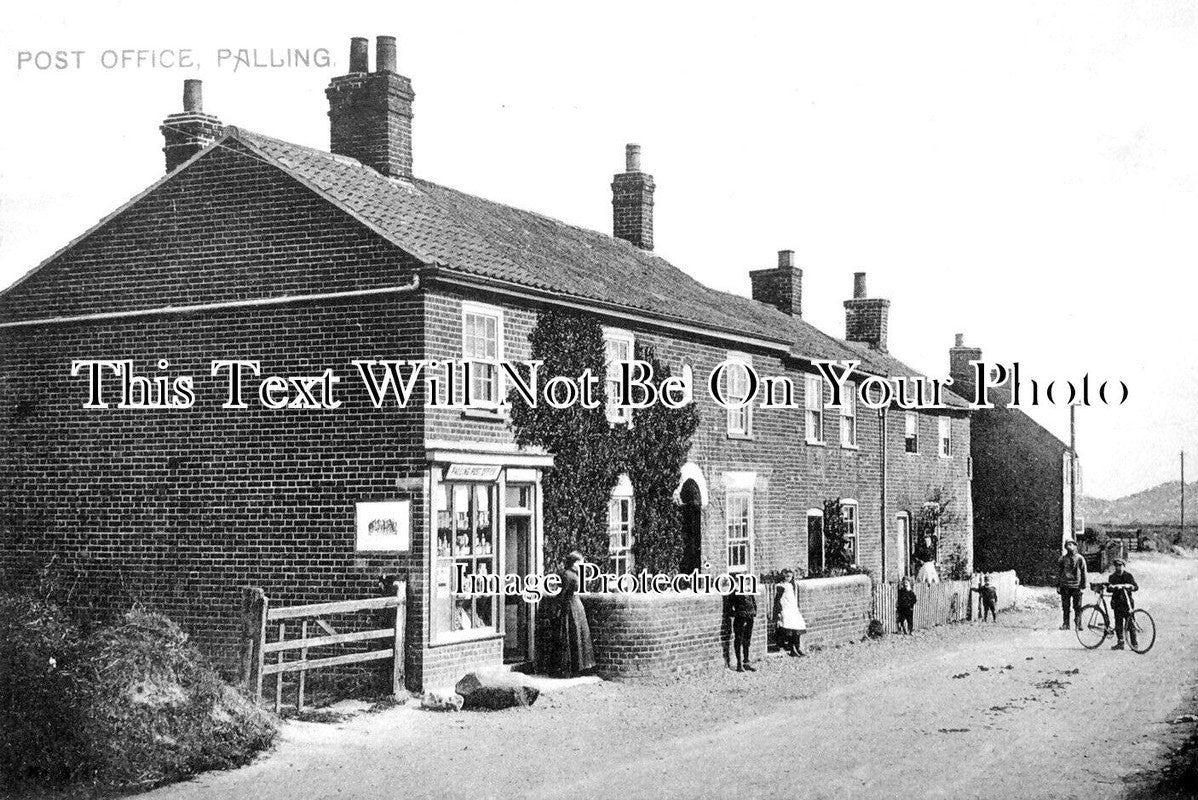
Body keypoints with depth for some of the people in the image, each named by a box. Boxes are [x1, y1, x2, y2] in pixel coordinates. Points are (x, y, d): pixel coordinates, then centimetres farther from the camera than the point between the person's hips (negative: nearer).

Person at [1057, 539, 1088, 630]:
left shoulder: (1080, 559, 3)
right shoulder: (1062, 559, 8)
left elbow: (1083, 573, 5)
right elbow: (1058, 573, 12)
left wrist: (1083, 586, 1)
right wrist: (1058, 586, 7)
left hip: (1076, 586, -2)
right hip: (1065, 586, 2)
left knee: (1077, 607, -2)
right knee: (1065, 607, 2)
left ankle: (1078, 624, 5)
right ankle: (1065, 624, 8)